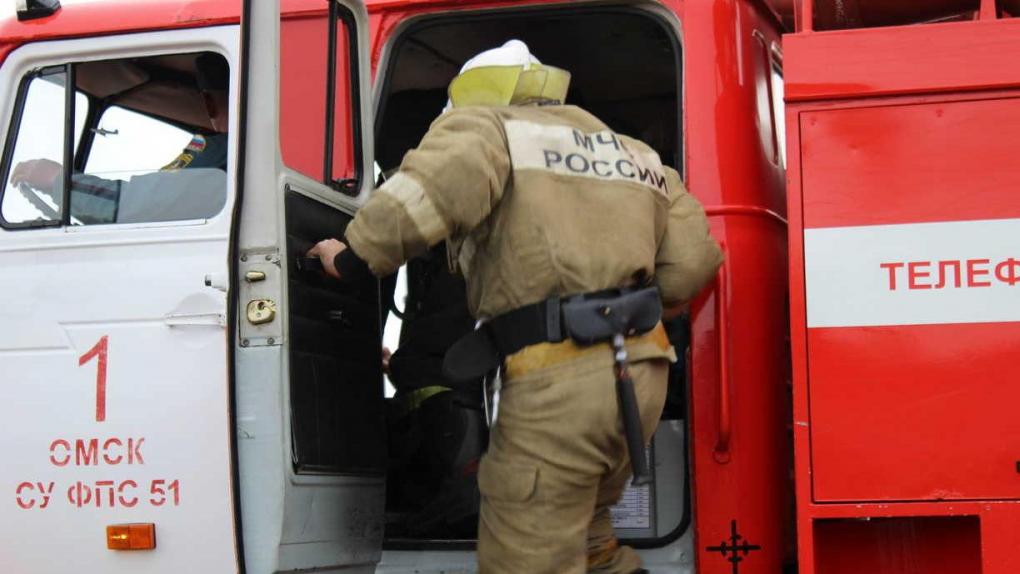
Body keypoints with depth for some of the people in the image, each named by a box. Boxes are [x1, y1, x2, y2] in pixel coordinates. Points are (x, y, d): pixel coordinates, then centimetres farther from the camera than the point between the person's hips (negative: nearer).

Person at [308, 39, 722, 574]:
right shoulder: (632, 154, 23)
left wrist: (350, 259, -5)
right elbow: (690, 264, 15)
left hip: (556, 379, -8)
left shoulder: (486, 127, 3)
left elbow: (421, 198, -19)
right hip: (640, 370, 8)